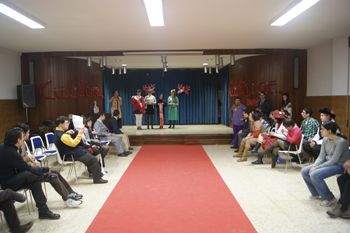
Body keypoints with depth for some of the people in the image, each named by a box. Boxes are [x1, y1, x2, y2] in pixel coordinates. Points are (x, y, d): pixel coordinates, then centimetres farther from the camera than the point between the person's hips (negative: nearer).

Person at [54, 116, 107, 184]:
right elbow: (73, 143, -25)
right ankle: (97, 179, -5)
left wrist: (67, 133, 9)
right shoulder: (62, 135, -25)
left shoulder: (57, 132, 9)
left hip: (68, 153, 12)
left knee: (88, 153, 26)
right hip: (71, 156, -12)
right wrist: (80, 134, -21)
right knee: (93, 159, -12)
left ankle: (92, 172, 35)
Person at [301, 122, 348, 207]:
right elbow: (321, 156, 4)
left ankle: (330, 199, -8)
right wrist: (314, 166, -12)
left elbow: (334, 160, -24)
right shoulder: (325, 140, 2)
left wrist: (318, 167, -21)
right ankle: (316, 193, 18)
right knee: (304, 171, -2)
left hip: (339, 165, -8)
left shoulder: (341, 141, -23)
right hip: (327, 162, 9)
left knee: (314, 175, -28)